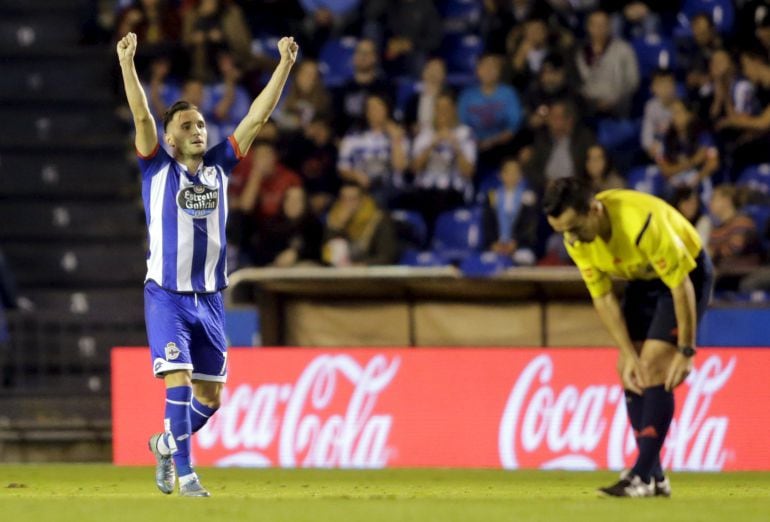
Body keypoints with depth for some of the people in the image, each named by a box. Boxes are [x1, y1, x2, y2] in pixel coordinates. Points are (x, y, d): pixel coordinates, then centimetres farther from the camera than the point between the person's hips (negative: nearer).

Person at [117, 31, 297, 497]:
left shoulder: (219, 167, 7)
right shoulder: (157, 168, -2)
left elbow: (258, 116, 4)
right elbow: (142, 116, -15)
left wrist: (284, 65, -1)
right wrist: (127, 64, -28)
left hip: (210, 298, 4)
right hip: (166, 296, -4)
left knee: (210, 396, 8)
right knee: (178, 380, -15)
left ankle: (167, 443, 33)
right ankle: (184, 472, -10)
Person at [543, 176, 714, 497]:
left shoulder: (642, 223, -37)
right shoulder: (575, 239, -16)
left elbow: (681, 286, -29)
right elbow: (603, 299, -6)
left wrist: (685, 351, -23)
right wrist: (629, 354, -12)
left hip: (689, 273, -7)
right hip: (643, 279, 7)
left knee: (653, 366, -18)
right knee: (628, 370, -1)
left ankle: (642, 476, -18)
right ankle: (654, 477, 4)